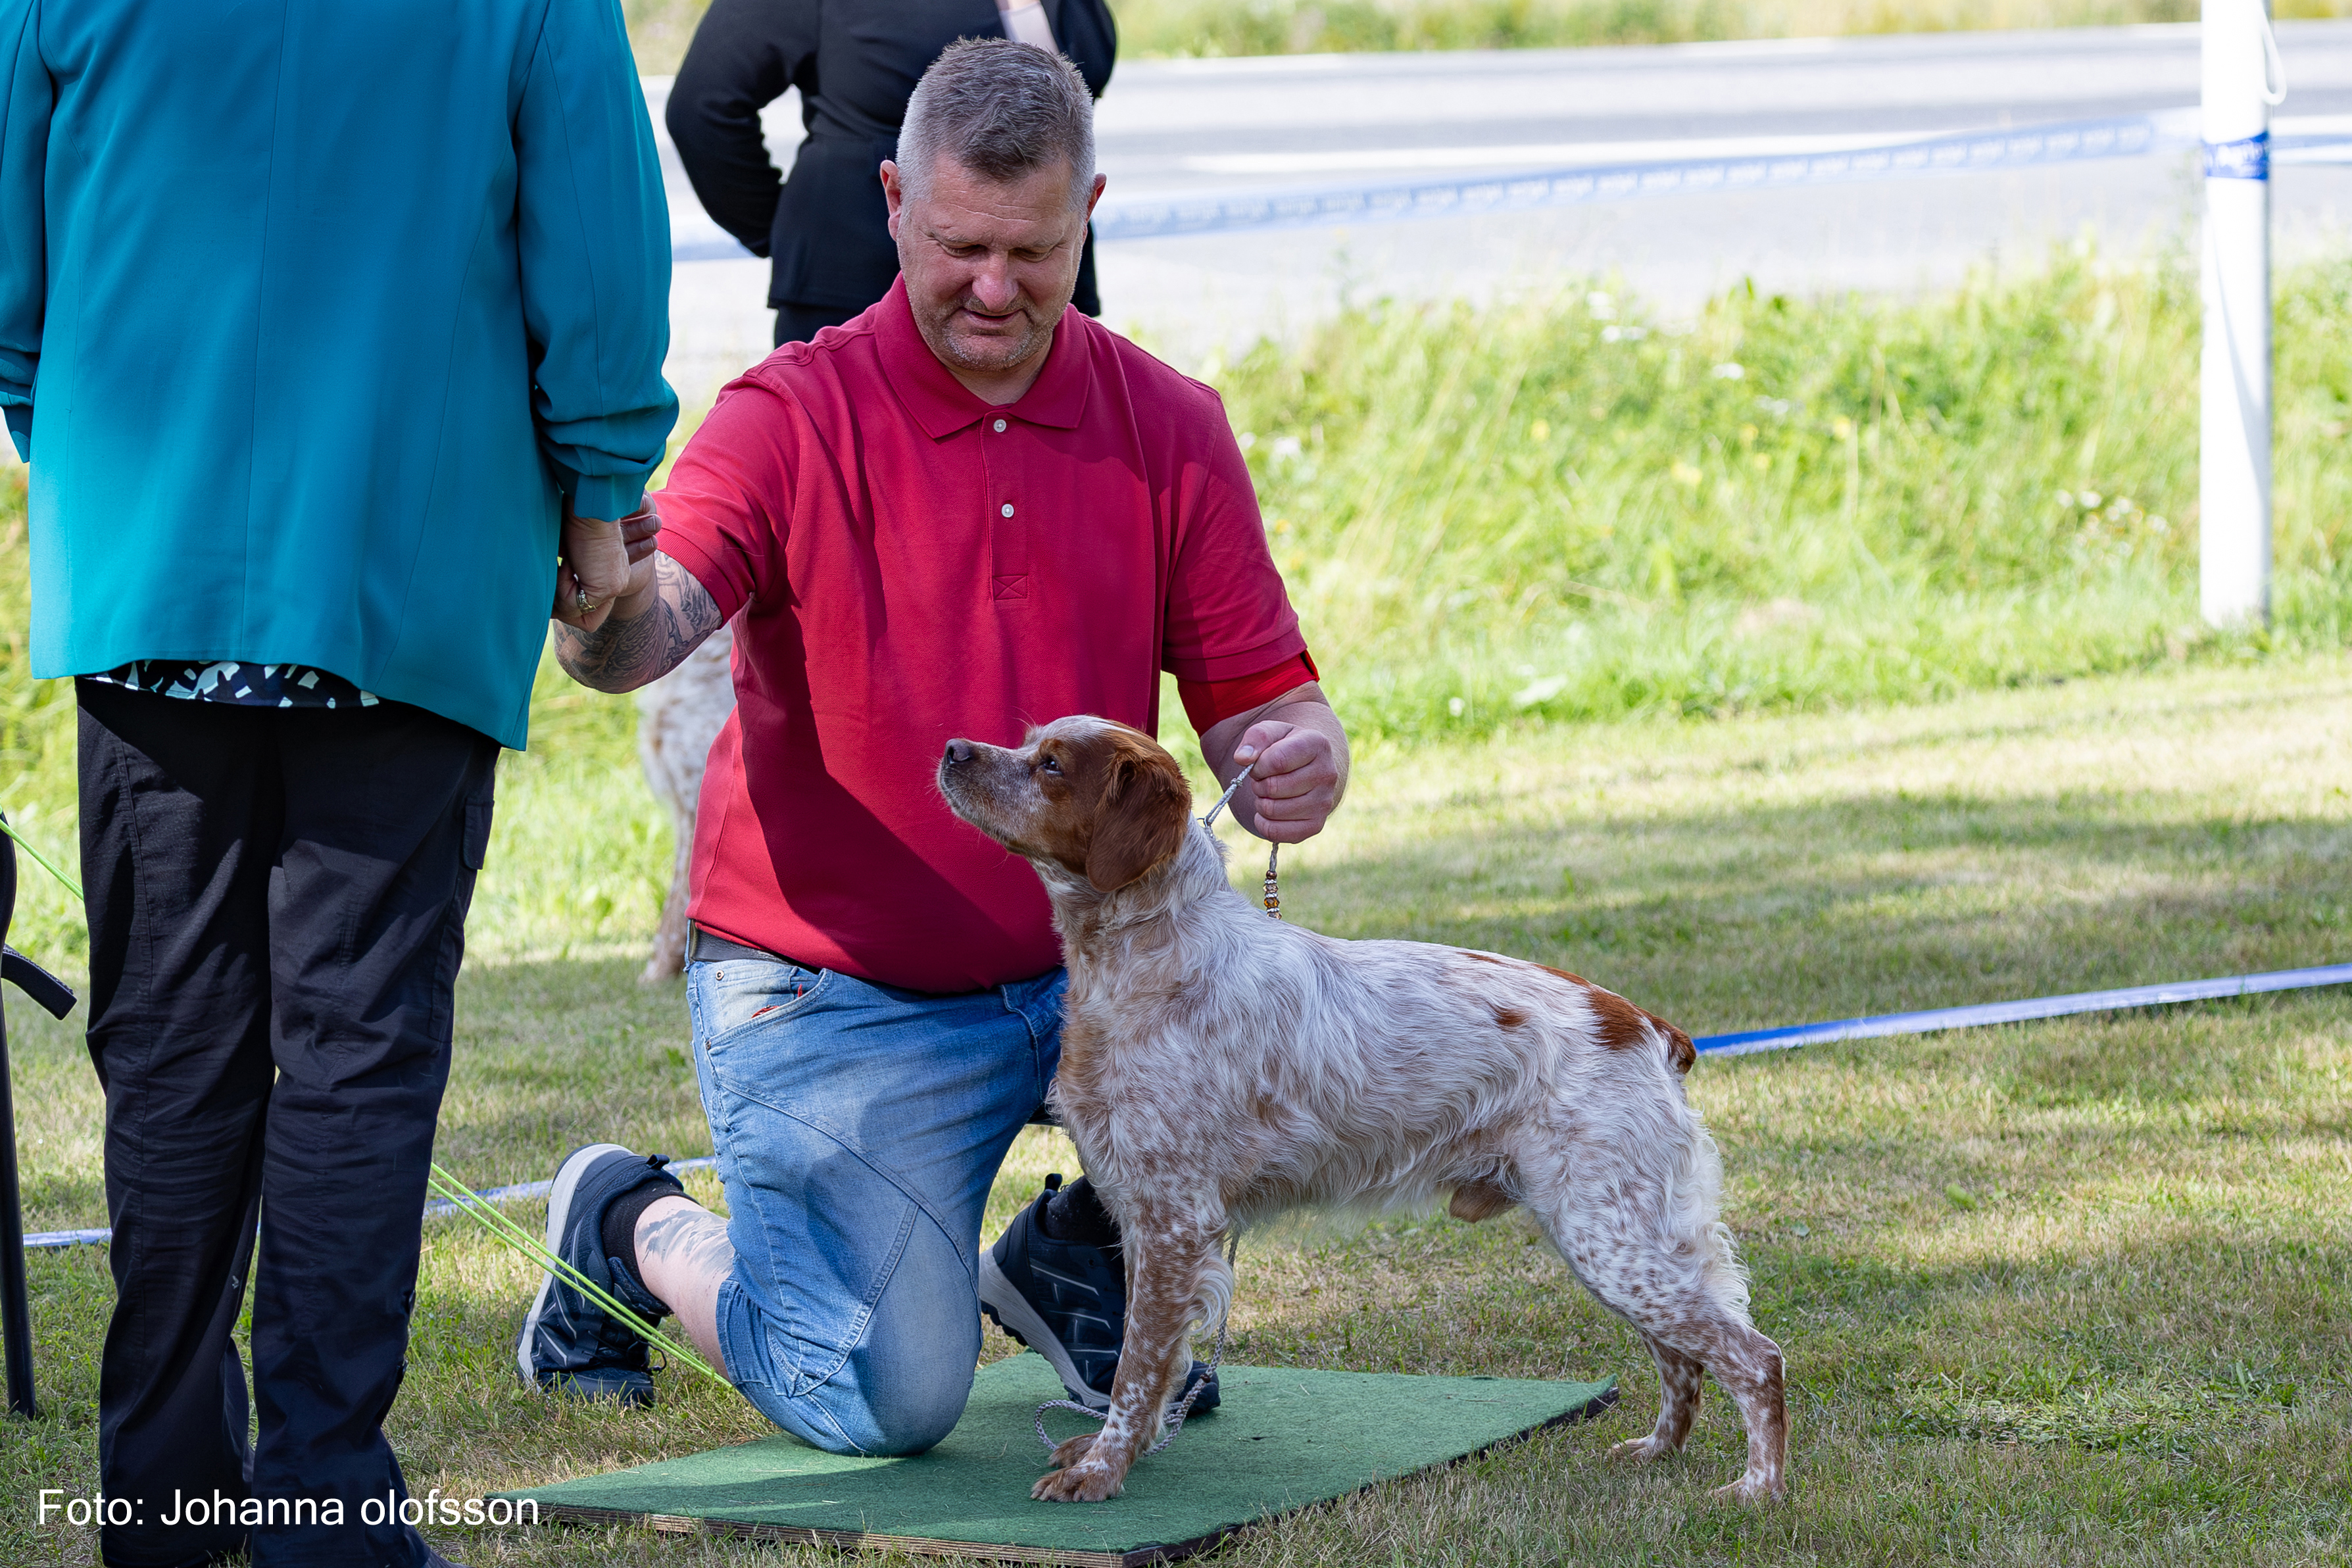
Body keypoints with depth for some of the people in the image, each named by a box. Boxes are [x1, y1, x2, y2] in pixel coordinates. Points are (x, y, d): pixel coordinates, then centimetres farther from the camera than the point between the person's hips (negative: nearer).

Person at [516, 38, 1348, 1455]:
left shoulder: (1168, 430, -1)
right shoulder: (793, 420, -11)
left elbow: (1261, 699, -2)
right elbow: (653, 626, -28)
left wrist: (1298, 761, -27)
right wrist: (605, 606, -53)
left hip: (1078, 970, 4)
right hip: (835, 1000, -4)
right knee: (894, 1403, -13)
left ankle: (1086, 1256, 8)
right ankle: (634, 1230, 19)